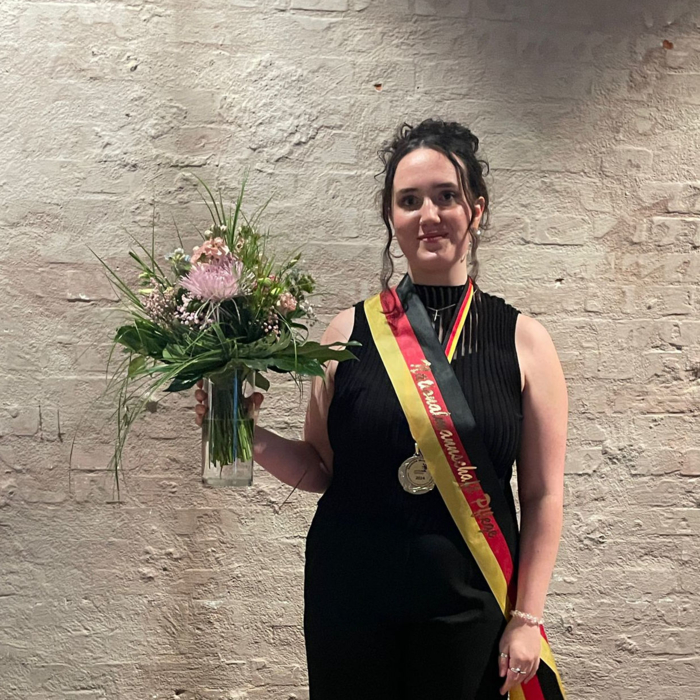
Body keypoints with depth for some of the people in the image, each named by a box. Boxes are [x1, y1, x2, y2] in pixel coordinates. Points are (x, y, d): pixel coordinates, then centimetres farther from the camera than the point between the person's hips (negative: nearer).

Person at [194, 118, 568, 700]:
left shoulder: (523, 340, -3)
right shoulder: (350, 331, -1)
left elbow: (543, 497, -1)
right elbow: (322, 471, 6)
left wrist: (528, 618, -4)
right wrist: (249, 435, -9)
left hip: (468, 608, 0)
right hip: (350, 602, 1)